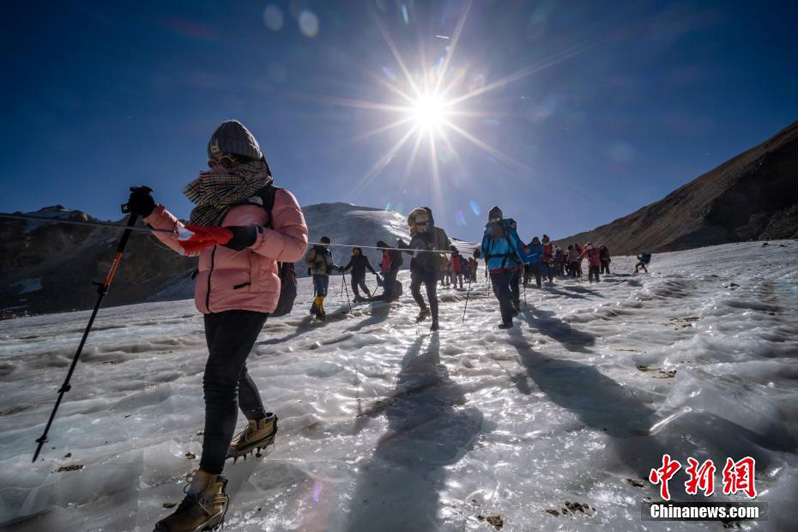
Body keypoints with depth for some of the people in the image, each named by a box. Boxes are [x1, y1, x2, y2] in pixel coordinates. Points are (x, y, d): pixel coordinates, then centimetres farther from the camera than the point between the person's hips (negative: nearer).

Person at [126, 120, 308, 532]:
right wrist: (153, 215, 6)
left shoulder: (275, 198, -2)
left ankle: (208, 491, -7)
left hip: (249, 298, -8)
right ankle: (261, 425, 43)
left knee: (218, 379, -15)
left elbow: (296, 246, -12)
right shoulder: (215, 199, 18)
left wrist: (256, 236, -26)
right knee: (230, 372, 19)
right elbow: (188, 243, 18)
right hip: (213, 301, 8)